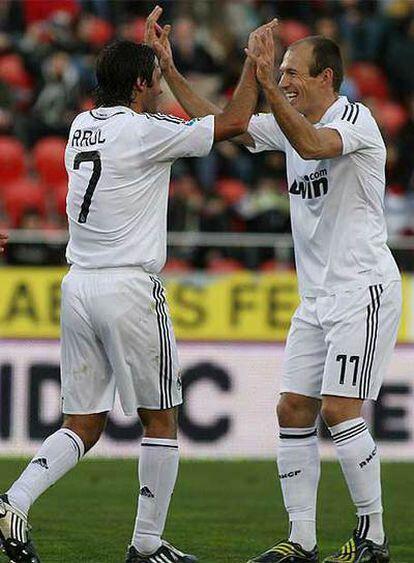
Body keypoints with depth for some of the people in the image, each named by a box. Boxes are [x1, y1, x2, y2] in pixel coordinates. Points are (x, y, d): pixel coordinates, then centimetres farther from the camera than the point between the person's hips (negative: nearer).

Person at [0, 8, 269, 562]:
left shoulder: (82, 126, 10)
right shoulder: (143, 131, -11)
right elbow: (233, 123, -7)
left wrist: (144, 48, 41)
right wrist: (254, 64, 7)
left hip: (78, 285, 7)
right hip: (130, 287, -7)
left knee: (83, 423, 10)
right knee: (160, 419, 7)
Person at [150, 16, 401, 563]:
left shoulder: (355, 119, -13)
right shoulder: (288, 124, 11)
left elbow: (311, 146, -33)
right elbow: (218, 123, 14)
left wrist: (268, 85, -40)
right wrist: (170, 70, 6)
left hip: (363, 289, -8)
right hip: (316, 297, 8)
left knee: (339, 409, -14)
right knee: (293, 410, 2)